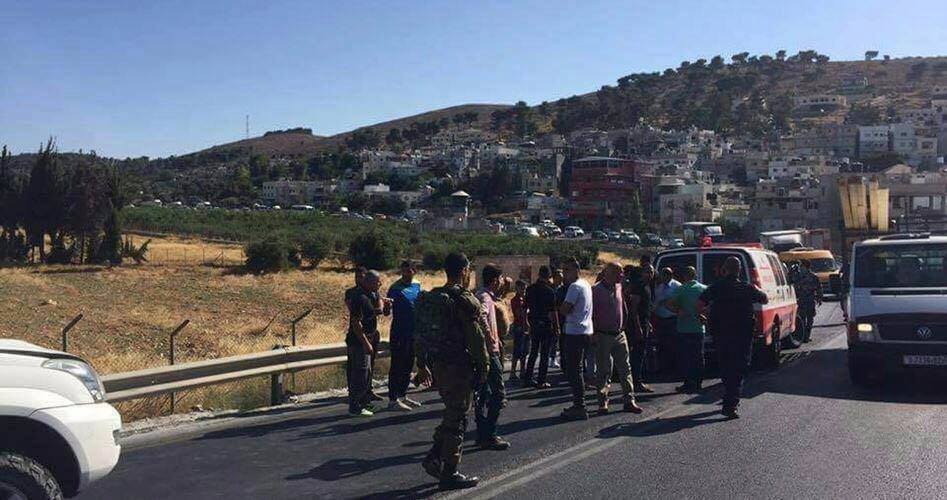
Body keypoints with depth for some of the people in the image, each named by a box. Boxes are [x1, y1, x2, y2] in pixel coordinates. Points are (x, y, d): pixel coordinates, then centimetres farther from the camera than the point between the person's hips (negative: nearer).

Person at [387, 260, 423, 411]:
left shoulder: (417, 286, 9)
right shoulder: (395, 288, -10)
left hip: (413, 332, 7)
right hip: (399, 334, -7)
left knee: (408, 366, 14)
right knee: (397, 367, -3)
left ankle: (402, 395, 26)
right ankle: (393, 400, 2)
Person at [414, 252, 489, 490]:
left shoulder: (430, 297, 8)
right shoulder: (465, 300, -16)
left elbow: (420, 334, 13)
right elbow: (476, 338, -16)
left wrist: (422, 365, 20)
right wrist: (483, 367, -5)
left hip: (438, 364, 8)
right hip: (459, 366, -8)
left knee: (452, 414, 21)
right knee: (457, 419, 2)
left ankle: (434, 458, 16)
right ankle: (450, 475, 10)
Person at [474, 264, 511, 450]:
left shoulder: (484, 295, 16)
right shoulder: (485, 297, -16)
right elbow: (481, 316, -38)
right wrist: (491, 338, -28)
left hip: (483, 352, 10)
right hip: (489, 352, -10)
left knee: (483, 393, 14)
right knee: (498, 393, -7)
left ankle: (483, 434, 21)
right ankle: (489, 436, -5)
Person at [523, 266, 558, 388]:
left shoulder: (530, 289, 4)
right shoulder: (549, 290, -13)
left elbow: (526, 308, 8)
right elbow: (553, 311, -13)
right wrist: (557, 327, -7)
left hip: (534, 324, 5)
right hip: (546, 325, -5)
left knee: (533, 353, 15)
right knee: (545, 355, 2)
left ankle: (527, 379, 16)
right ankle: (541, 382, 4)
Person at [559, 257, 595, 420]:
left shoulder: (575, 287, -14)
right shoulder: (586, 284, 16)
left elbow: (564, 310, -19)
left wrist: (561, 306, 0)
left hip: (575, 333, -10)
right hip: (586, 331, 10)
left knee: (573, 370, -6)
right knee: (577, 369, 15)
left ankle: (579, 407, -5)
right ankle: (579, 404, 20)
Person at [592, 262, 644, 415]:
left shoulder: (619, 287, 10)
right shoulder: (596, 290, -10)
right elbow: (591, 313, -10)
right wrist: (593, 334, -12)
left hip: (620, 334, 6)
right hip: (603, 336, -6)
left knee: (625, 368, 5)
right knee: (604, 371, 1)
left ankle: (629, 400, 10)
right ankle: (603, 402, 10)